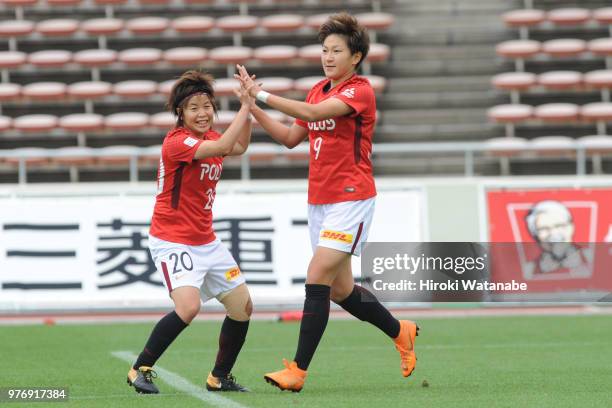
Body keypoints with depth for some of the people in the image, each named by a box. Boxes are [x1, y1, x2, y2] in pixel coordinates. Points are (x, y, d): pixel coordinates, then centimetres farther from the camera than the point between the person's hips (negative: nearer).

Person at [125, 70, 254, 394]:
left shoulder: (207, 137, 6)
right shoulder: (177, 142, -19)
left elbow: (239, 147, 19)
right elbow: (223, 146, -32)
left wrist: (247, 107, 6)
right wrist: (245, 107, -27)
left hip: (206, 242, 9)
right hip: (172, 242, -9)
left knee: (242, 306, 9)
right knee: (188, 306, -27)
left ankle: (220, 378, 25)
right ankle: (140, 370, -13)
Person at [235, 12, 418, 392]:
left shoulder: (360, 90, -12)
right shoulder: (319, 91, 13)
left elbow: (312, 112, -26)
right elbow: (291, 137, 18)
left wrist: (262, 95, -23)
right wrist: (254, 109, 7)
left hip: (351, 199, -8)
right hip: (319, 200, 8)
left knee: (317, 278, -16)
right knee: (340, 290, 11)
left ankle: (298, 370, -15)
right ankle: (400, 331, 33)